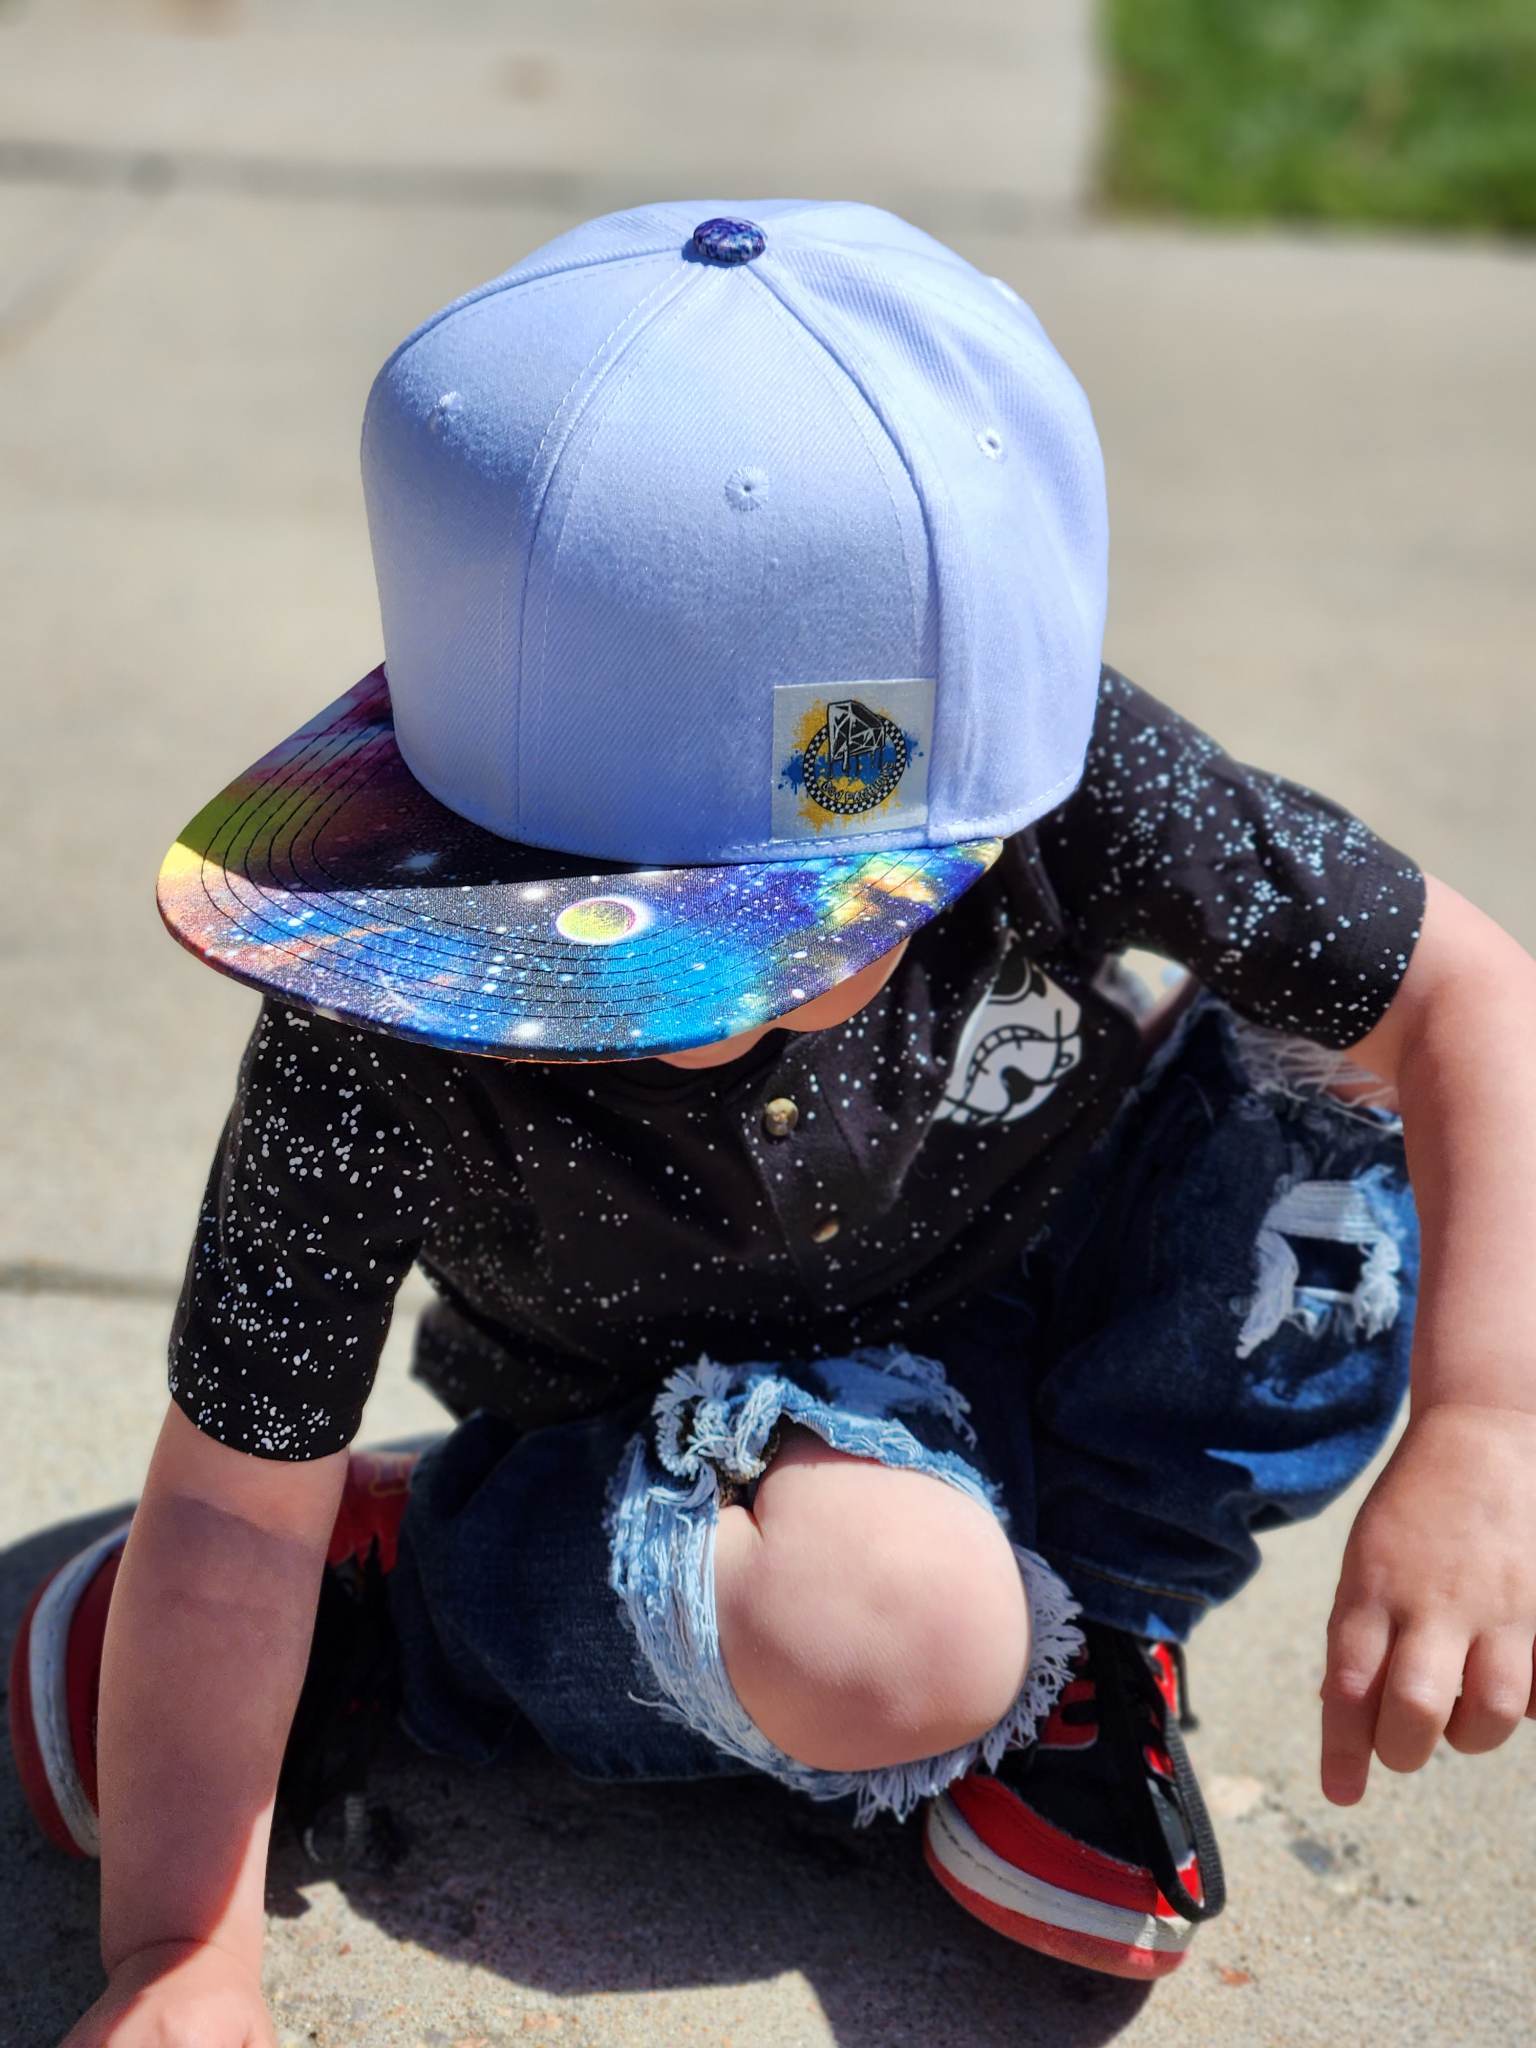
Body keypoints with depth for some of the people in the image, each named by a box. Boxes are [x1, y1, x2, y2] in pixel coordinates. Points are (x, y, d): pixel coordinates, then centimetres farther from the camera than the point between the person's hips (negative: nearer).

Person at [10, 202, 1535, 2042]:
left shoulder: (1073, 782, -29)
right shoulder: (378, 1029, -30)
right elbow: (227, 1512, -22)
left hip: (1037, 1347, 3)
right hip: (664, 1449, -2)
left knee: (1365, 1128, -24)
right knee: (890, 1634, -37)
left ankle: (1091, 1617, -1)